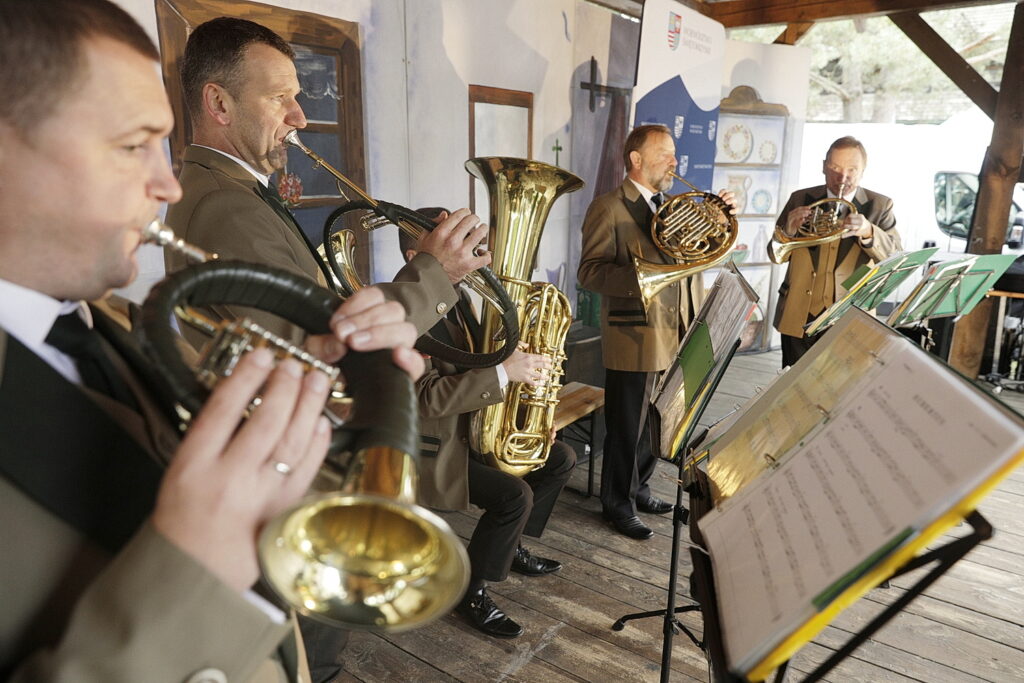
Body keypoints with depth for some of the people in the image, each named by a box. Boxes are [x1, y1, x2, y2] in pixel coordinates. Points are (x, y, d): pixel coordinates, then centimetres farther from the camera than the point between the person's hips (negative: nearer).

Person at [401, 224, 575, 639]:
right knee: (515, 495, -25)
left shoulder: (457, 300, 7)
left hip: (475, 428, 10)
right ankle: (472, 592, -1)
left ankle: (511, 546, 25)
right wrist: (504, 372, -34)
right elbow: (429, 396, -32)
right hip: (435, 447, -9)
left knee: (560, 459, 8)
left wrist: (524, 363, 0)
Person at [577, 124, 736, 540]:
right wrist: (643, 277, -30)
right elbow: (589, 272, -16)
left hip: (675, 336, 8)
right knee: (627, 427, 5)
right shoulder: (609, 208, -9)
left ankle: (638, 488, 37)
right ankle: (618, 504, 22)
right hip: (635, 338, -7)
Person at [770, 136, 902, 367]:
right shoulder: (801, 200, 5)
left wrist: (867, 232, -26)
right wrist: (789, 229, -18)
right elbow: (776, 255, 3)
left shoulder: (879, 206, 3)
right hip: (799, 316, 1)